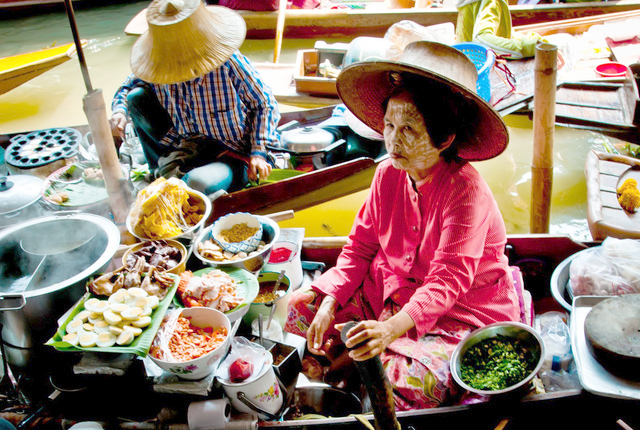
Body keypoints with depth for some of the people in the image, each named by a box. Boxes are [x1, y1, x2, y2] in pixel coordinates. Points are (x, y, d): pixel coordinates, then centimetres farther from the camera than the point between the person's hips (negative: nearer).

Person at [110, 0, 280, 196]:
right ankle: (162, 172, 5)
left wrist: (258, 152, -18)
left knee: (198, 182, -39)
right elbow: (127, 87, 11)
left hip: (232, 156, -5)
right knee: (136, 97, -6)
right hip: (188, 149, 5)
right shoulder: (158, 65, -10)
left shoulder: (229, 62, -22)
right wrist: (120, 111, -13)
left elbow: (265, 103, -10)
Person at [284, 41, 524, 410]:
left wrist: (391, 328, -45)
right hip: (393, 292, 6)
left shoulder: (466, 189, -25)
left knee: (418, 386, -30)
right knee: (299, 307, 0)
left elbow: (449, 281, -31)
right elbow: (360, 249, 1)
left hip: (464, 312, -5)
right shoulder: (388, 175, -5)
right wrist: (329, 304, -13)